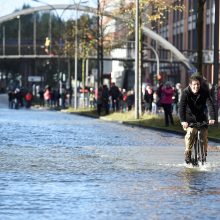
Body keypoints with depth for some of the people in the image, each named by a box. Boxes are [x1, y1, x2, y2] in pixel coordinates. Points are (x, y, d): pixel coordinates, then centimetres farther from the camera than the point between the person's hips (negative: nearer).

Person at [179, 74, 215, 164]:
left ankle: (204, 153, 14)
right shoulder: (186, 92, -20)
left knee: (204, 135, -8)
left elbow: (210, 105, -25)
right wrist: (183, 121, -43)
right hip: (190, 117, -2)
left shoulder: (204, 92, -16)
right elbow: (181, 107, -29)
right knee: (191, 132, -24)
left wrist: (212, 118, -41)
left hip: (202, 117, 2)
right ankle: (188, 152, -8)